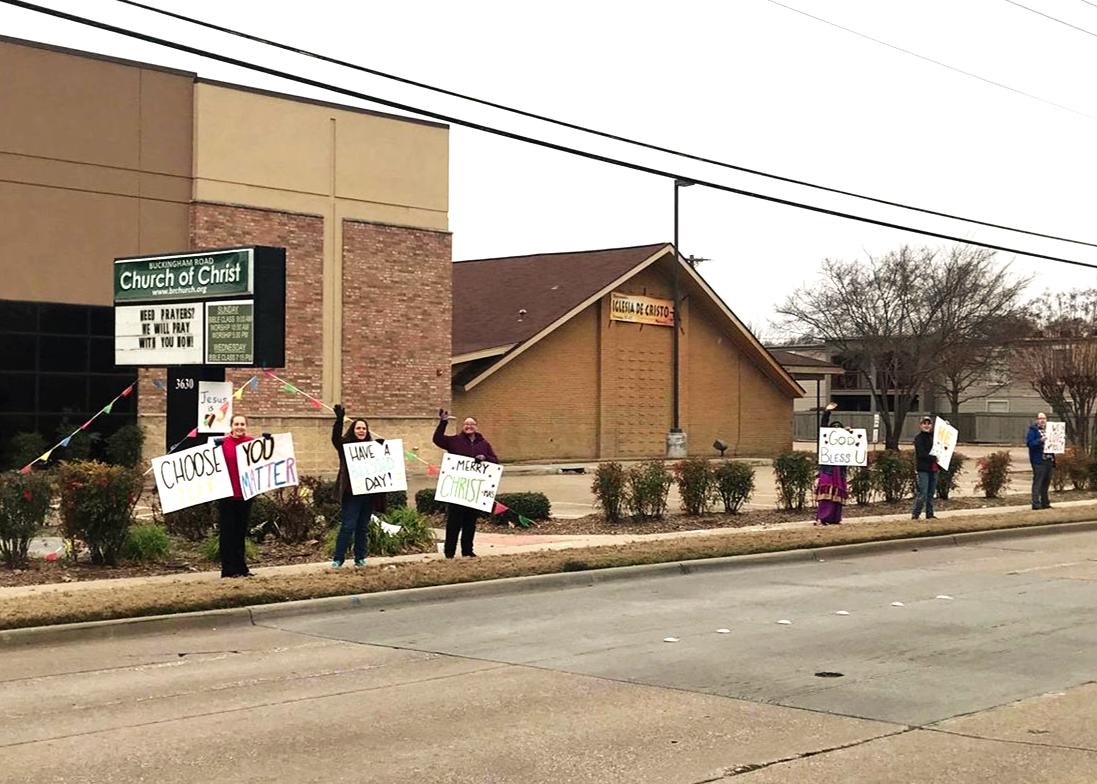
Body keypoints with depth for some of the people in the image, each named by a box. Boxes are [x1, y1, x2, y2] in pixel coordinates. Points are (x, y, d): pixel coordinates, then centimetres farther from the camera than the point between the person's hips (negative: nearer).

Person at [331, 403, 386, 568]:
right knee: (347, 526, -5)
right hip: (351, 493, -4)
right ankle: (338, 559, 1)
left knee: (363, 527, 10)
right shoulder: (345, 445, 0)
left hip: (368, 493, 4)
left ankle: (360, 558, 18)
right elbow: (335, 438, -18)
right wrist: (340, 419, -34)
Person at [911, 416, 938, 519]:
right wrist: (934, 458, -17)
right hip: (923, 469, -6)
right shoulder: (918, 438, -5)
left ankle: (930, 514, 16)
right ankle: (915, 514, -5)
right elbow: (922, 454, -14)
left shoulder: (933, 436, 13)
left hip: (933, 469, 6)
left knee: (931, 493, 10)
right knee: (923, 493, -10)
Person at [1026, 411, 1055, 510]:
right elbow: (1029, 443, -13)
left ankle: (1045, 502, 19)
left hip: (1049, 460, 7)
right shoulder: (1033, 430, -3)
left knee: (1046, 483, 12)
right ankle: (1036, 503, -8)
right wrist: (1040, 441, -25)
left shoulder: (1048, 429, 18)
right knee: (1037, 482, -9)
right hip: (1038, 461, -7)